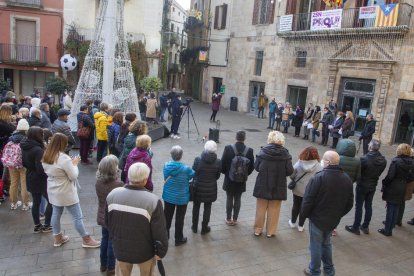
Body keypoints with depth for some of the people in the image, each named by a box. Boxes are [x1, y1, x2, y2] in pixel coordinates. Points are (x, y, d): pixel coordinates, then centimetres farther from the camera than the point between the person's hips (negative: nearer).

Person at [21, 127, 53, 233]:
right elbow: (40, 168, -26)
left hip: (30, 179, 8)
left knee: (36, 202, 18)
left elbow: (24, 163, 14)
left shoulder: (24, 148, 2)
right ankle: (46, 225, 13)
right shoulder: (38, 149, -26)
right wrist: (49, 176, -12)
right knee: (51, 201, 7)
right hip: (40, 180, -8)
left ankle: (37, 225, 26)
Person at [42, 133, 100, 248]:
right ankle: (86, 240, 16)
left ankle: (58, 238, 36)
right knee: (77, 216, 4)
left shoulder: (46, 156, -1)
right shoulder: (63, 158, -26)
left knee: (56, 214, 20)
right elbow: (73, 176, -20)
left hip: (53, 191, 8)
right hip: (65, 193, -8)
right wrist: (74, 164, -6)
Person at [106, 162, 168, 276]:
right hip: (144, 251, -3)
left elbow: (108, 222, 4)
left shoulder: (112, 194, -13)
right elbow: (160, 232, -21)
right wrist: (161, 251, -4)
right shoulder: (153, 201, -29)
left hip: (120, 249, 4)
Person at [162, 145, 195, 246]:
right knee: (179, 218, 13)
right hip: (182, 198, -4)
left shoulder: (166, 165, -14)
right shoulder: (186, 169, -25)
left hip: (168, 196, 4)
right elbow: (193, 174, -3)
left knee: (167, 216, 21)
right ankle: (178, 239, 28)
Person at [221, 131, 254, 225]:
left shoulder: (228, 148, -14)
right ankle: (235, 219, 23)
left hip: (229, 179, -1)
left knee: (229, 199, 11)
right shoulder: (249, 150, -9)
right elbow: (252, 166, -3)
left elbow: (222, 163, -9)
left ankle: (229, 219, 21)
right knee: (238, 199, 13)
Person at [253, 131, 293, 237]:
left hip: (263, 186, 0)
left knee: (261, 209, 16)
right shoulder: (285, 154, -12)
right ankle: (270, 231, 24)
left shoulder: (263, 151, -12)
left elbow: (256, 166, -7)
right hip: (278, 187, 0)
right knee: (274, 210, 15)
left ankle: (258, 229, 26)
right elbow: (290, 171, -11)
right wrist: (281, 172, 8)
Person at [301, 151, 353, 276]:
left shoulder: (318, 178, -23)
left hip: (317, 219, -6)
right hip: (334, 220, 6)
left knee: (315, 246, 11)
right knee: (326, 243, 25)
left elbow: (308, 200, -20)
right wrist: (339, 214, 19)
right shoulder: (346, 179, -1)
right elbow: (349, 202, 8)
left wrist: (304, 214, -4)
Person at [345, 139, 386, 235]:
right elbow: (380, 172, 3)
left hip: (362, 186, -5)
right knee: (369, 206, 17)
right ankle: (365, 226, 30)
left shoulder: (364, 159, -27)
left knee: (359, 206, 6)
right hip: (373, 186, 5)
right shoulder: (383, 160, -8)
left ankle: (356, 227, 17)